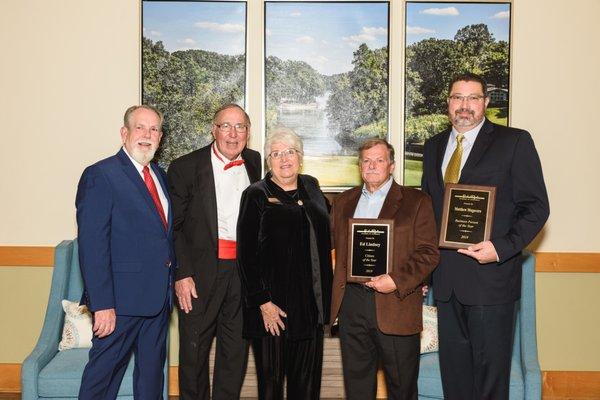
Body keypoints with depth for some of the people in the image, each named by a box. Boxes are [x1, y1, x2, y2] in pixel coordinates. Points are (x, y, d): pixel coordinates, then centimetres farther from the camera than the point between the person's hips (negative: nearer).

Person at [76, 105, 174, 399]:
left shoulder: (160, 176, 12)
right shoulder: (100, 176, -11)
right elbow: (91, 245, -17)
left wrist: (173, 278, 9)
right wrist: (102, 304, -21)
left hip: (158, 297, 7)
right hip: (121, 299, -7)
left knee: (152, 371, 19)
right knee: (104, 370, 5)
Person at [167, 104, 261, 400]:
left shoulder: (257, 164, 7)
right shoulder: (185, 167, -4)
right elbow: (173, 227, -5)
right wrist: (181, 274, -12)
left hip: (245, 271, 3)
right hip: (201, 272, -3)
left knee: (236, 350, 14)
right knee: (194, 350, 9)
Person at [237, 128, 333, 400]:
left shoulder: (311, 187, 10)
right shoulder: (256, 195, -5)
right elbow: (246, 255, -9)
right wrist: (263, 303, -15)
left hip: (312, 302, 5)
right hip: (274, 305, -5)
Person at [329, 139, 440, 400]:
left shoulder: (416, 202, 1)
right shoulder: (343, 202, 14)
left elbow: (428, 253, -5)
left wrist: (397, 281, -18)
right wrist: (336, 299, 6)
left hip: (396, 305, -3)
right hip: (351, 302, 4)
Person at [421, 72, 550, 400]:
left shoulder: (515, 142, -3)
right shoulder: (434, 147, 13)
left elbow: (536, 207, -5)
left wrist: (502, 248, -19)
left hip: (491, 276, -5)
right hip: (446, 280, 5)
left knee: (491, 370, 7)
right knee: (453, 371, 16)